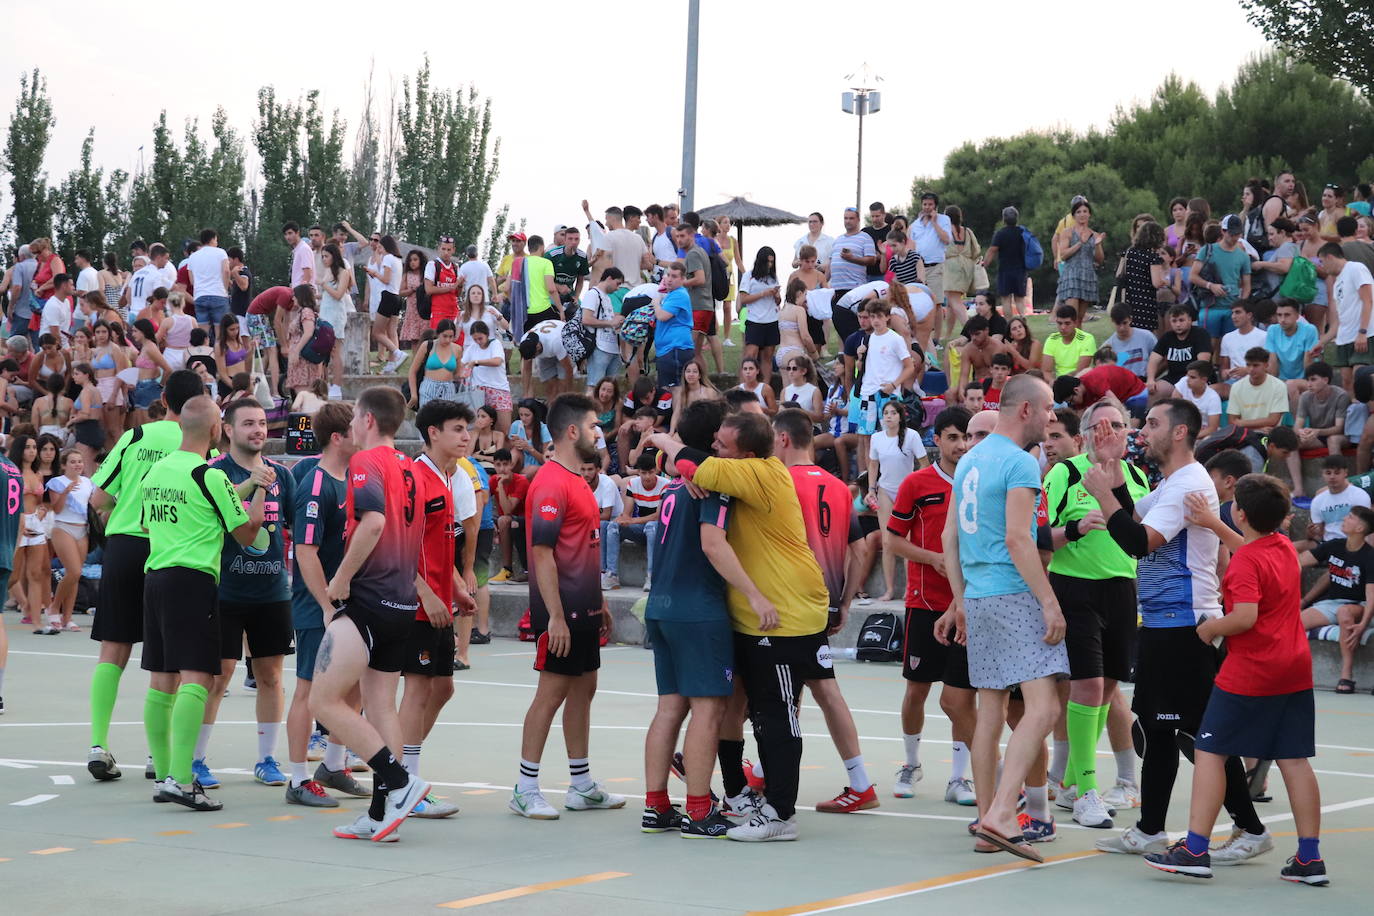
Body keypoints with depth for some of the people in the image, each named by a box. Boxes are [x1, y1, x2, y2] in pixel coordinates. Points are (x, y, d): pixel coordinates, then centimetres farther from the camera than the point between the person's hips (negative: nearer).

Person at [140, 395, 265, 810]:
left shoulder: (154, 472, 12)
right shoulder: (209, 476, -10)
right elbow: (245, 533, -4)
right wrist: (262, 491, 12)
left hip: (155, 576, 8)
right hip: (193, 581, -8)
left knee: (161, 681, 11)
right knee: (196, 678, -10)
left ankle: (163, 774, 17)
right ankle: (181, 780, -19)